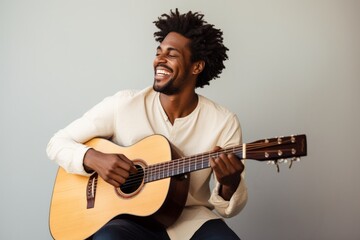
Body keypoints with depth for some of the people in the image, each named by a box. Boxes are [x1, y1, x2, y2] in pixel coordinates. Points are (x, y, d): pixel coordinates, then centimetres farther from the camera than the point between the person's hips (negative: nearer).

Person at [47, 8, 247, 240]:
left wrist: (229, 184, -25)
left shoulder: (224, 122, -5)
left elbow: (229, 209, -2)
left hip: (191, 219, 1)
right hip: (130, 218, -1)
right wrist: (93, 159, -18)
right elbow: (58, 143, 2)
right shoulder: (123, 105, -5)